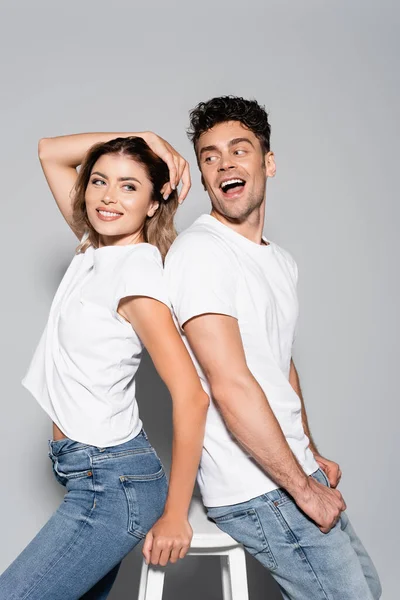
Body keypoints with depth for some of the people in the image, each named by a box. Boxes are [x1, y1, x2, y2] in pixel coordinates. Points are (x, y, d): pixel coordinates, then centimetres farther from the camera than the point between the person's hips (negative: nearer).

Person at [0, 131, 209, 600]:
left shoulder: (137, 270, -20)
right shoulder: (95, 246, 3)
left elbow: (190, 396, -24)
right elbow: (50, 152, 12)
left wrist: (174, 516, -17)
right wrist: (145, 138, 0)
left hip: (110, 483, -8)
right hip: (93, 473, 8)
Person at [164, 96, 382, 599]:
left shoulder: (282, 261, 12)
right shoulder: (199, 251, -17)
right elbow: (230, 385, -23)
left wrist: (312, 456, 17)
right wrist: (303, 487, -16)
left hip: (294, 469, 9)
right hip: (258, 492, -9)